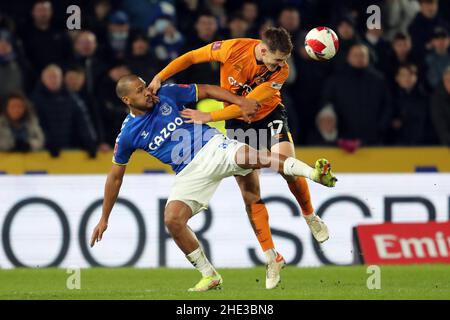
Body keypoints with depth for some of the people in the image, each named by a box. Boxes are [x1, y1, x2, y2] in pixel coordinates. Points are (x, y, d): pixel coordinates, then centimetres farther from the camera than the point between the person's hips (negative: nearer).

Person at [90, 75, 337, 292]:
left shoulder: (167, 95, 3)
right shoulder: (128, 135, 3)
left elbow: (207, 91, 10)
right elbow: (115, 177, 12)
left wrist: (239, 100, -6)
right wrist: (104, 219, 12)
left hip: (212, 147, -1)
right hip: (189, 173, 1)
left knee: (247, 156, -33)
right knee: (172, 220, -21)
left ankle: (314, 173, -45)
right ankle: (209, 276, -6)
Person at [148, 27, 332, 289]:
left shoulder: (281, 71, -24)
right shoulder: (234, 49, -23)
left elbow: (248, 105, -28)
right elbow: (192, 57, -10)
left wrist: (209, 117, -34)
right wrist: (160, 77, -19)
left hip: (269, 116, -1)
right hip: (237, 123, 1)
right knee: (250, 194, -4)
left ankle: (310, 216, 5)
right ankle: (272, 258, 4)